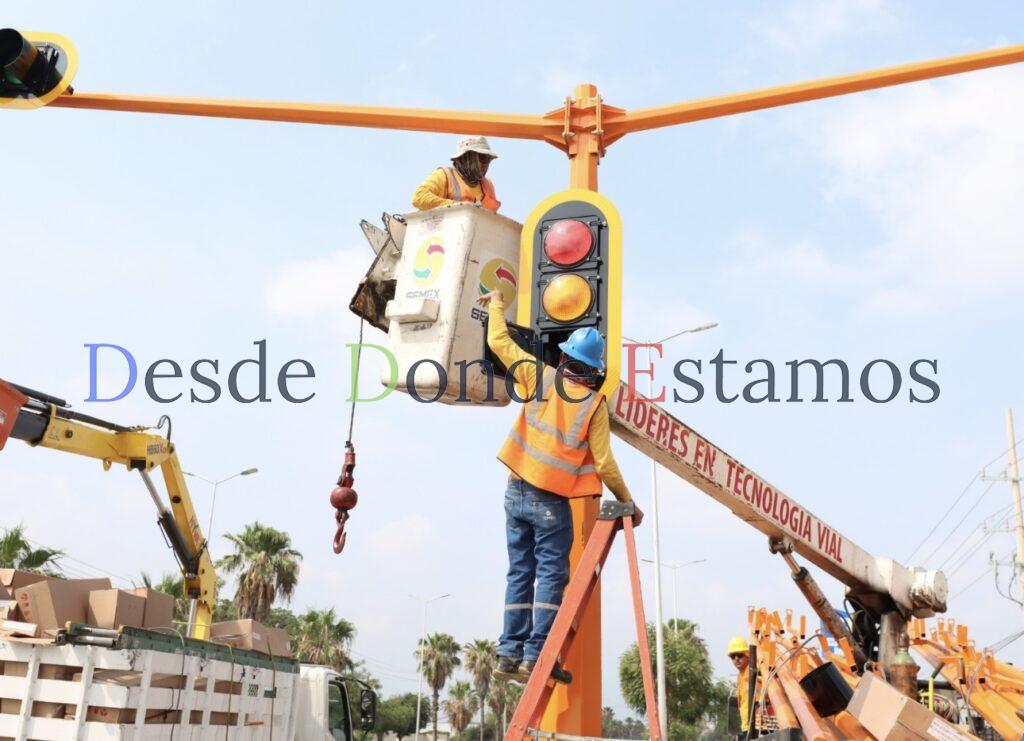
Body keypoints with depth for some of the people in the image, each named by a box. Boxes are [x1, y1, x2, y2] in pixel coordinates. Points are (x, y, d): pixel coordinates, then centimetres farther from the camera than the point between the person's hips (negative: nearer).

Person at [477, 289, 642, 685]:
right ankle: (536, 655, -3)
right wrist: (627, 502, 5)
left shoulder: (542, 378, 0)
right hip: (552, 502, -3)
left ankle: (510, 653, 10)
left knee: (519, 573, 10)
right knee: (551, 575, 2)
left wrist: (496, 304, 24)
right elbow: (604, 462, -7)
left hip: (516, 492, 4)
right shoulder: (594, 403, -5)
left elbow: (500, 343, 8)